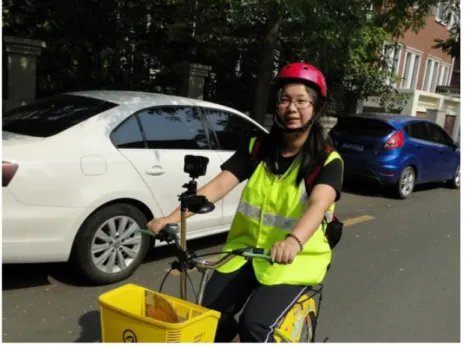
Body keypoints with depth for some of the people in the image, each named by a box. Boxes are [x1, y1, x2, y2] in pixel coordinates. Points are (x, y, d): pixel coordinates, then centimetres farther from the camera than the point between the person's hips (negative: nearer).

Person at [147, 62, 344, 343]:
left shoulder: (328, 161, -9)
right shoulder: (257, 149, 2)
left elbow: (318, 205, -28)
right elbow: (219, 185, -9)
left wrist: (293, 241, -50)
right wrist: (174, 217, -24)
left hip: (297, 259, -3)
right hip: (246, 248, 4)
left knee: (255, 324, -23)